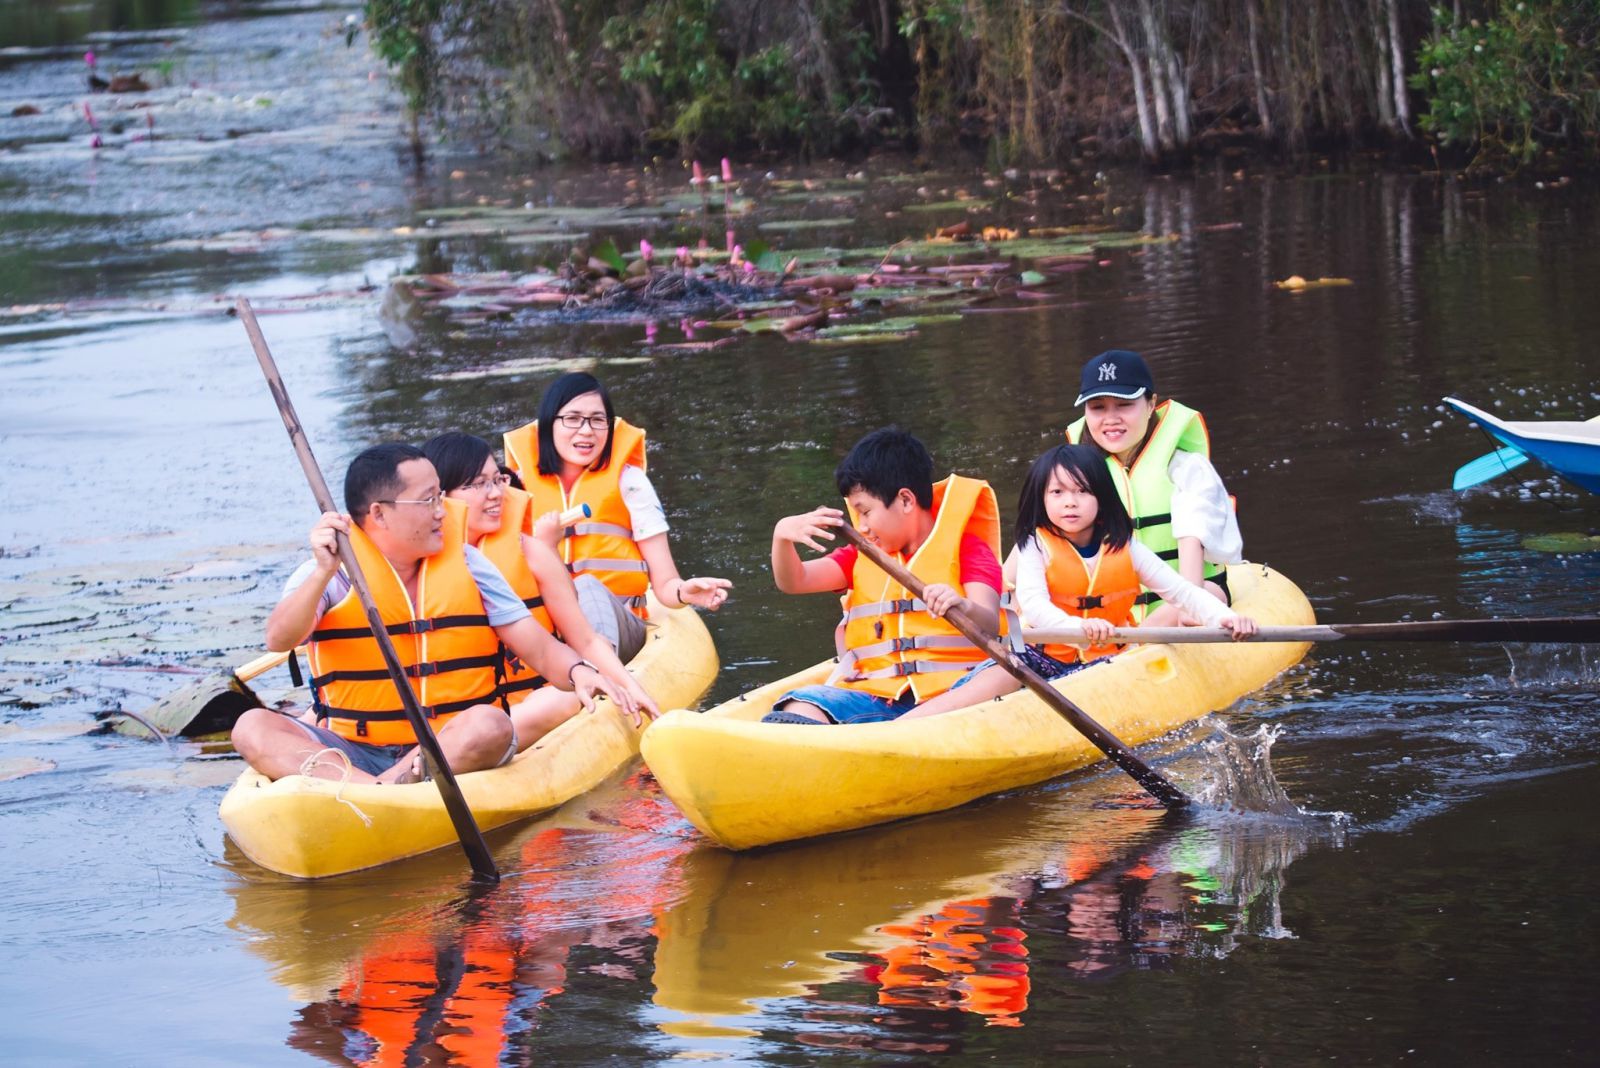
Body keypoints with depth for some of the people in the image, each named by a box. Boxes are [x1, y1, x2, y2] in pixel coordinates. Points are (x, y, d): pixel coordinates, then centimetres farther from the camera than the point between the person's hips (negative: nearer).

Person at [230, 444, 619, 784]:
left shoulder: (466, 564, 8)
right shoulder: (327, 574, 1)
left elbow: (536, 645, 3)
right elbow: (279, 640, -16)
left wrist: (578, 671, -18)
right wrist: (323, 574, -30)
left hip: (455, 748, 1)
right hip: (353, 751, -1)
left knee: (489, 725, -32)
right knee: (252, 726, -25)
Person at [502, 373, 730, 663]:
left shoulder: (628, 481, 6)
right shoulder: (520, 483, 10)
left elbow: (664, 583, -1)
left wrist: (684, 592, -25)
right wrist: (542, 543, -14)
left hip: (614, 624, -1)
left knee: (588, 587, -35)